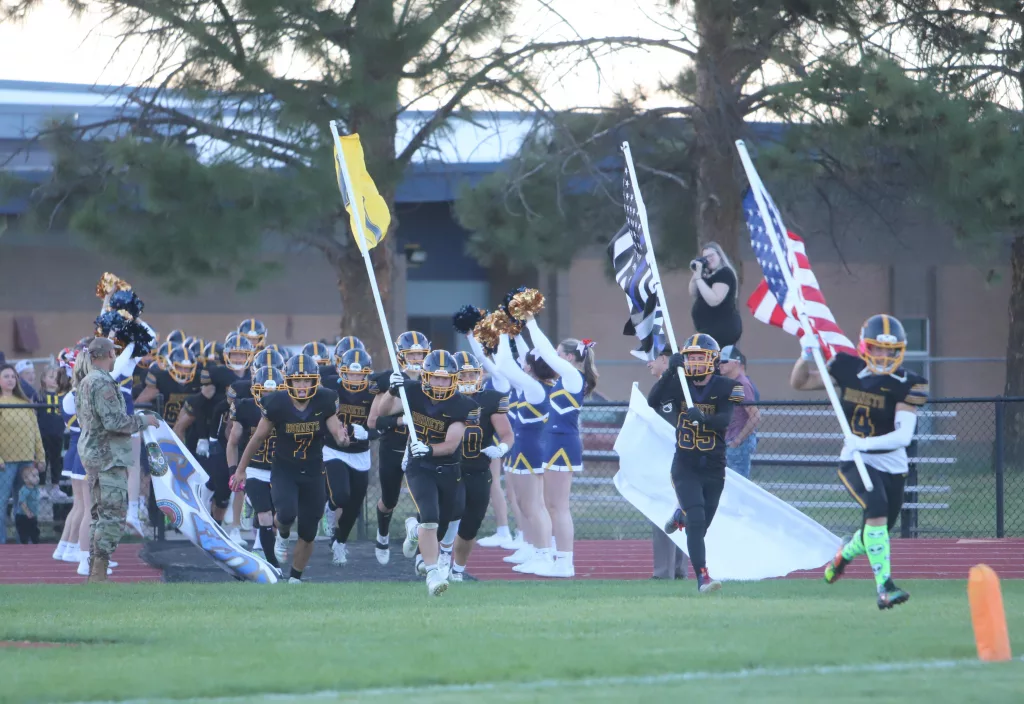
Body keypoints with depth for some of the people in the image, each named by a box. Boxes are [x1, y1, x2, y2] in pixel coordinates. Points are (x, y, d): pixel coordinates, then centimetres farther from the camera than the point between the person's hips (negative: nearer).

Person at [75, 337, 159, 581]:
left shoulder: (85, 383, 14)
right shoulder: (103, 384, -17)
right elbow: (114, 421, -22)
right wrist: (144, 420, -9)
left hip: (92, 454, 10)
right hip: (107, 457, -10)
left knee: (100, 514, 14)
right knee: (114, 515, -11)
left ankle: (94, 573, 15)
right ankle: (99, 573, -15)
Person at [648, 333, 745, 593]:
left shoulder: (726, 387, -7)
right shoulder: (678, 384, -4)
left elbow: (725, 420, -21)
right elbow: (653, 402, -21)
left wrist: (703, 418, -42)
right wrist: (670, 372, -32)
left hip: (714, 468, 2)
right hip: (685, 467, -2)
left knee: (701, 525, 16)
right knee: (696, 521, -17)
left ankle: (681, 515, 51)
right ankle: (702, 577, -18)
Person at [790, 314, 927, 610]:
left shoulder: (906, 385, -16)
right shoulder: (847, 369, -8)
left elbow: (903, 436, -27)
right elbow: (799, 383, 5)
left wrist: (865, 443, -40)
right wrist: (806, 356, -15)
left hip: (892, 465, 1)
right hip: (855, 461, -1)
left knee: (878, 530, 14)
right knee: (877, 508, -28)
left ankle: (846, 553, 50)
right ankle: (884, 585, -29)